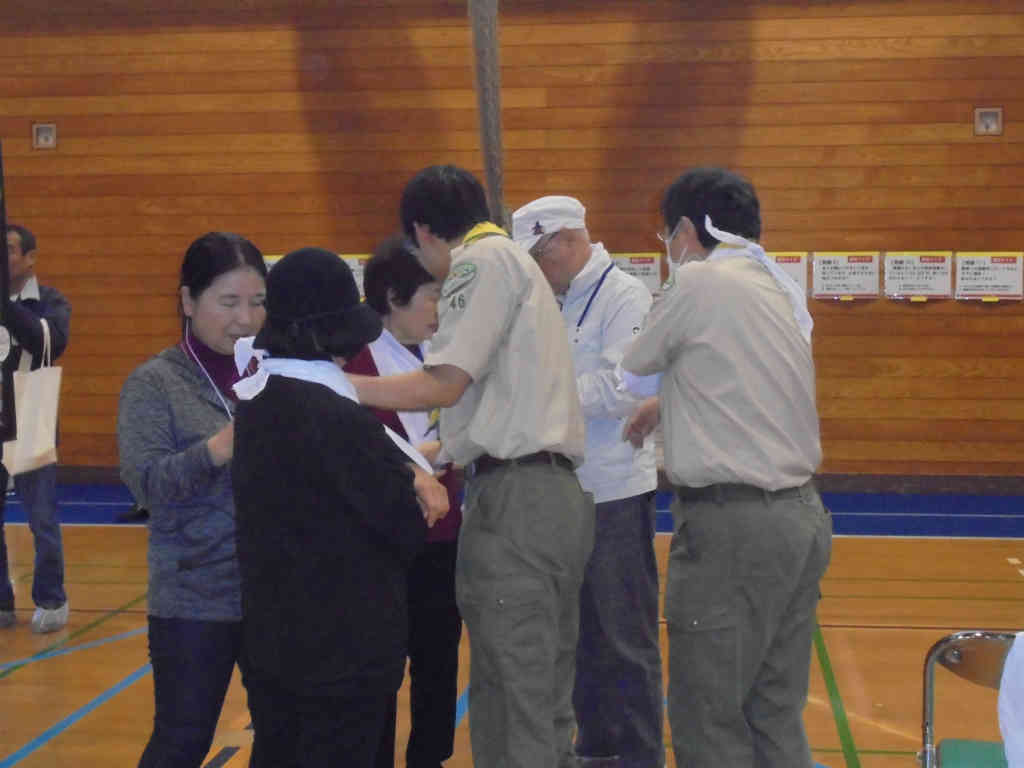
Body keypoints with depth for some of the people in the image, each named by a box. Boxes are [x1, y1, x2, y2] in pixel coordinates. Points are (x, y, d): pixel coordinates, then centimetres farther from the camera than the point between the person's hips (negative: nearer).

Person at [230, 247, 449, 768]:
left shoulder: (258, 401, 5)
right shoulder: (336, 416, -21)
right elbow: (407, 528, -14)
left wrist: (404, 476, -6)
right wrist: (416, 486, 7)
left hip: (271, 636, 8)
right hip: (343, 646, -8)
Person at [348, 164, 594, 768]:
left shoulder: (483, 258, -4)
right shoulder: (517, 262, 24)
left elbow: (443, 384, -12)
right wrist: (434, 453, 39)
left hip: (516, 499, -10)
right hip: (557, 495, 10)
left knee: (510, 711, -7)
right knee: (545, 703, 14)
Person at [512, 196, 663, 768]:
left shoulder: (624, 296, -10)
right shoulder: (557, 304, 14)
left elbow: (622, 388, -21)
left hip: (614, 492, -8)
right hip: (568, 490, 8)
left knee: (626, 639, 0)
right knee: (583, 632, 17)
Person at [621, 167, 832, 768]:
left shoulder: (699, 281, -9)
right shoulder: (780, 290, 14)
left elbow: (637, 363, 5)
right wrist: (668, 403, 37)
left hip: (734, 523, -8)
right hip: (802, 515, 8)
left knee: (709, 719, 0)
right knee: (778, 714, 13)